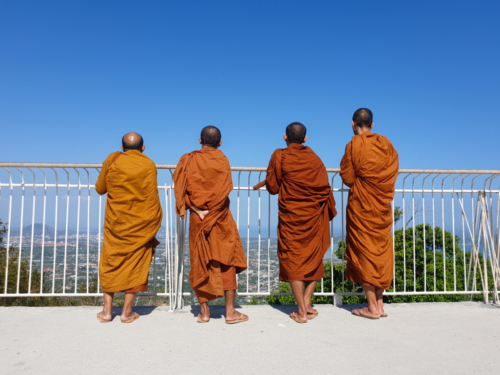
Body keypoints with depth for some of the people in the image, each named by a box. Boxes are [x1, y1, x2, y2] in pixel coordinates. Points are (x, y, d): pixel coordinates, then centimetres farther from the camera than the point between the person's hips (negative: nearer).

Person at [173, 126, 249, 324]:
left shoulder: (188, 160, 2)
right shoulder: (222, 160, -2)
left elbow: (181, 188, -7)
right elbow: (225, 190, -11)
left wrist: (198, 211, -12)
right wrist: (212, 211, -7)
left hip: (197, 217, 2)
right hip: (220, 218, -2)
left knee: (200, 262, 9)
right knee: (226, 260, 6)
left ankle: (204, 312, 14)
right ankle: (230, 312, 8)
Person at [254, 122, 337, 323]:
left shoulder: (280, 156, -6)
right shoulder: (314, 157, 4)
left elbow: (272, 187, -6)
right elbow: (325, 188, 5)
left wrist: (265, 182, 16)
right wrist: (330, 212, 15)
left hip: (291, 216, -3)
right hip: (314, 216, 3)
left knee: (293, 261, 4)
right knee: (313, 258, 16)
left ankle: (302, 312, 3)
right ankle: (306, 303, 13)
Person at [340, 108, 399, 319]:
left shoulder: (354, 145, -11)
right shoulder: (386, 144, 5)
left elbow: (348, 177, -9)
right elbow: (393, 170, 10)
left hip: (361, 206, -5)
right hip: (382, 206, 5)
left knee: (364, 252, 2)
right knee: (381, 251, 12)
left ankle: (372, 307, 5)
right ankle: (379, 304, 17)